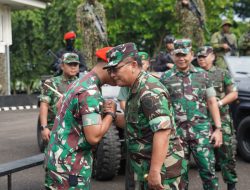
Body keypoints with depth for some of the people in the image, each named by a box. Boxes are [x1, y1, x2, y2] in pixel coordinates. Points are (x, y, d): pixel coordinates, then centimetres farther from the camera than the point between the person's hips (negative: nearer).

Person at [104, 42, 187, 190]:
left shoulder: (150, 90, -21)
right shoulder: (137, 89, 10)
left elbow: (163, 131, -29)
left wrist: (154, 171, -30)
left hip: (160, 166, -9)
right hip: (144, 165, 9)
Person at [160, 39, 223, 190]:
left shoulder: (202, 75, 7)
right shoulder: (165, 78, 4)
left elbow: (212, 102, 7)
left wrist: (218, 129, 0)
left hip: (201, 130, 0)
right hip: (176, 132, 0)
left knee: (208, 170, 0)